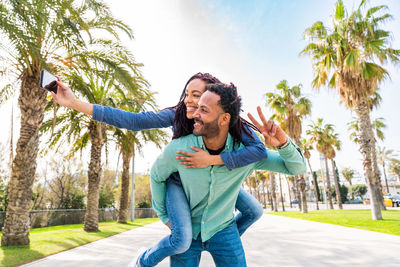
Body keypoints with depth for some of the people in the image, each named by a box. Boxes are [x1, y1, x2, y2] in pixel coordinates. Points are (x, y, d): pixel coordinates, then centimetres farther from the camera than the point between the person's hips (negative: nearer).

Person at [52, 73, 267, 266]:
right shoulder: (178, 115, -27)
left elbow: (260, 149, -38)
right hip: (178, 180, -3)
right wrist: (75, 103, -35)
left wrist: (211, 159, -46)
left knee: (254, 212, 7)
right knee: (181, 241, -23)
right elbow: (132, 121, -31)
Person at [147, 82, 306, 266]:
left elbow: (297, 168, -14)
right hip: (186, 230, 0)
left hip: (223, 230, 1)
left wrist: (283, 143, -35)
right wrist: (166, 217, 4)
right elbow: (157, 176, -3)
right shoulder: (177, 149, -24)